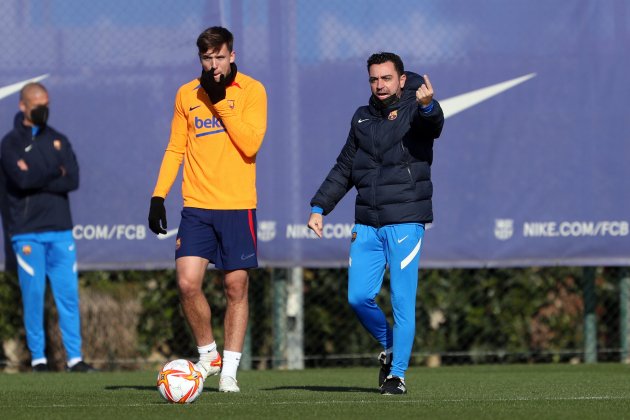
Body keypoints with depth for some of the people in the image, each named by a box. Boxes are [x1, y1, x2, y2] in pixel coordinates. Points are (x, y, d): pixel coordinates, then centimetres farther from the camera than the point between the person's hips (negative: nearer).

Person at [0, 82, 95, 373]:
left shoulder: (58, 140, 14)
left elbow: (73, 179, 0)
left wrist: (37, 179, -10)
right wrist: (55, 173, -6)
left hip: (60, 229, 3)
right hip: (27, 231, -3)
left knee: (68, 293, -1)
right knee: (33, 294, -4)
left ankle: (74, 357, 0)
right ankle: (38, 358, 2)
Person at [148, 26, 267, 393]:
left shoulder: (252, 90, -2)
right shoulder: (187, 95, 9)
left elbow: (251, 144, -14)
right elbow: (175, 149, 14)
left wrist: (220, 100, -14)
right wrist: (158, 196, 5)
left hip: (238, 205, -2)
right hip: (196, 206, 2)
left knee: (236, 288, 1)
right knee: (188, 283, -10)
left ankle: (229, 370, 9)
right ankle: (208, 355, 11)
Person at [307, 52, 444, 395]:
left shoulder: (415, 111, -1)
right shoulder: (363, 118, 15)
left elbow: (433, 124, -27)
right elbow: (343, 170, 22)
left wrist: (427, 105, -50)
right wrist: (319, 207, 14)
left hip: (406, 222, -5)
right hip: (367, 225, 5)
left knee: (402, 300, -5)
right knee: (358, 297, -1)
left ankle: (398, 373, 3)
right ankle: (388, 346, 24)